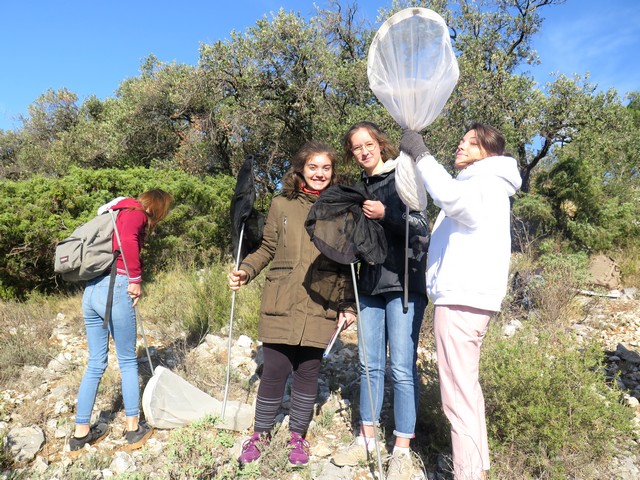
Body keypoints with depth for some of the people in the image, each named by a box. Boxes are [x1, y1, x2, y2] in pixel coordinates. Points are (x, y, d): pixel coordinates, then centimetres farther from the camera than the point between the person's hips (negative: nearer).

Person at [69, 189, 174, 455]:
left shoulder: (116, 214, 24)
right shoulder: (136, 213, -3)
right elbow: (127, 241, -24)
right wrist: (136, 280, -15)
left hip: (90, 291, 8)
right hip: (114, 288, -8)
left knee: (96, 363, 15)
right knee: (128, 361, 6)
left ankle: (81, 433, 22)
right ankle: (133, 429, 16)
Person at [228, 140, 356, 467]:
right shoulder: (281, 205, 5)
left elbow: (346, 263, 7)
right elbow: (266, 248, 10)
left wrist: (348, 304, 1)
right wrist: (246, 271, -7)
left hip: (321, 309, 1)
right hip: (281, 306, 0)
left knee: (308, 372, 8)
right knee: (274, 371, 4)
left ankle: (297, 436, 30)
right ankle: (261, 434, 28)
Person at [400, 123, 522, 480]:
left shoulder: (488, 186, -8)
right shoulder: (479, 187, 25)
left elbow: (450, 196, -30)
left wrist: (421, 154, -20)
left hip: (463, 298, -11)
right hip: (464, 295, 11)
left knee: (458, 394, -9)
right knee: (468, 388, 16)